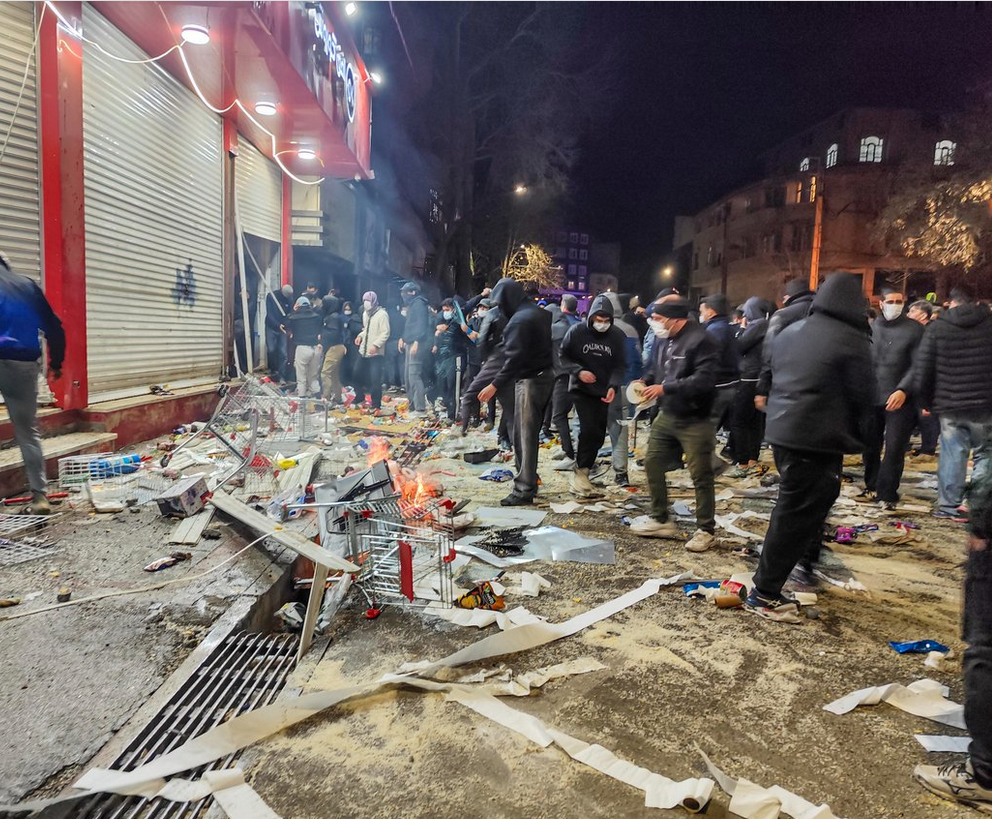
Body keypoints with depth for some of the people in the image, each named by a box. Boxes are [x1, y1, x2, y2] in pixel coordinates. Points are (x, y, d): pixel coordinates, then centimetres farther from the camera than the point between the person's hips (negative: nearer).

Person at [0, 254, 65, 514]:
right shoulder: (28, 285, 14)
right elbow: (54, 328, 12)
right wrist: (56, 362, 20)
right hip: (24, 363, 3)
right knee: (28, 431, 9)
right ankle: (40, 496, 5)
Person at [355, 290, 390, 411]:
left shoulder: (382, 314, -11)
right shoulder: (365, 313, 14)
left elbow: (385, 333, -15)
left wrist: (376, 345, -25)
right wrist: (360, 336, 5)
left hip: (376, 353, -8)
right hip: (364, 351, 8)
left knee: (375, 380, -9)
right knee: (365, 378, 15)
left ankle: (376, 405, -1)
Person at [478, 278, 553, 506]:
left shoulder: (519, 320, -17)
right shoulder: (541, 313, 12)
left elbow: (514, 359, -24)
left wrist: (495, 385, -25)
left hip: (530, 380, -9)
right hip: (545, 375, 9)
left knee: (525, 435, -6)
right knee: (530, 432, 16)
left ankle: (525, 489, -3)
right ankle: (528, 479, 24)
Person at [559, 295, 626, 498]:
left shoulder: (618, 335, -5)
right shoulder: (577, 332, -10)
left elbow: (620, 365, -2)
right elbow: (563, 357, -2)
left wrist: (613, 386, -18)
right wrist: (578, 371, -18)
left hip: (603, 391, 3)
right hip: (581, 389, -3)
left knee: (599, 434, 7)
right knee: (589, 429, -16)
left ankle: (584, 468, 24)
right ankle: (580, 472, -4)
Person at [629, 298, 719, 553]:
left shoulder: (700, 340, -19)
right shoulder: (664, 340, 7)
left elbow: (703, 380, -27)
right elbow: (654, 369, 20)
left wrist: (664, 388, -25)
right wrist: (645, 383, -2)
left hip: (694, 421, -8)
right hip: (667, 415, 9)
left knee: (700, 475, 1)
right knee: (652, 463, 12)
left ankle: (706, 530, 15)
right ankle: (660, 519, 27)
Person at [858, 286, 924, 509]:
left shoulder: (915, 329, -2)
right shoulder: (869, 328, 6)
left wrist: (903, 390, -20)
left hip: (900, 399, -3)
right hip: (871, 398, 3)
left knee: (894, 448, -3)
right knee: (870, 447, 11)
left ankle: (887, 493, 7)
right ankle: (872, 486, 28)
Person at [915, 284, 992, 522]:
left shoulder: (936, 328, -2)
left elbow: (923, 370, -2)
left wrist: (926, 401, 9)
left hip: (950, 404, 0)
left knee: (952, 454, 7)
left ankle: (948, 506, 11)